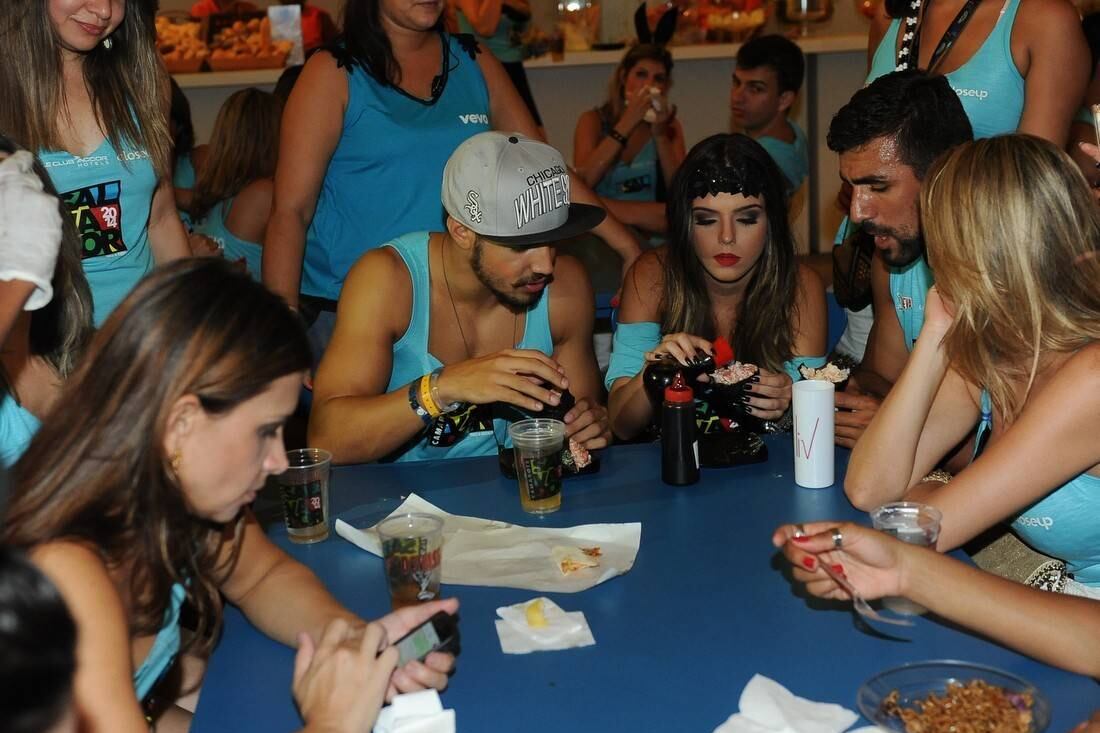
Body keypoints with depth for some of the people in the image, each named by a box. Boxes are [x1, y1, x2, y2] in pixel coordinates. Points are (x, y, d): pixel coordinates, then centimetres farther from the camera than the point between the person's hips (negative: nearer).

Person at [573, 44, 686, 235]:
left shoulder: (670, 125, 10)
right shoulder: (593, 121, 3)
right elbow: (582, 182, -15)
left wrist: (660, 133, -11)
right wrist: (628, 122, -15)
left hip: (652, 226, 3)